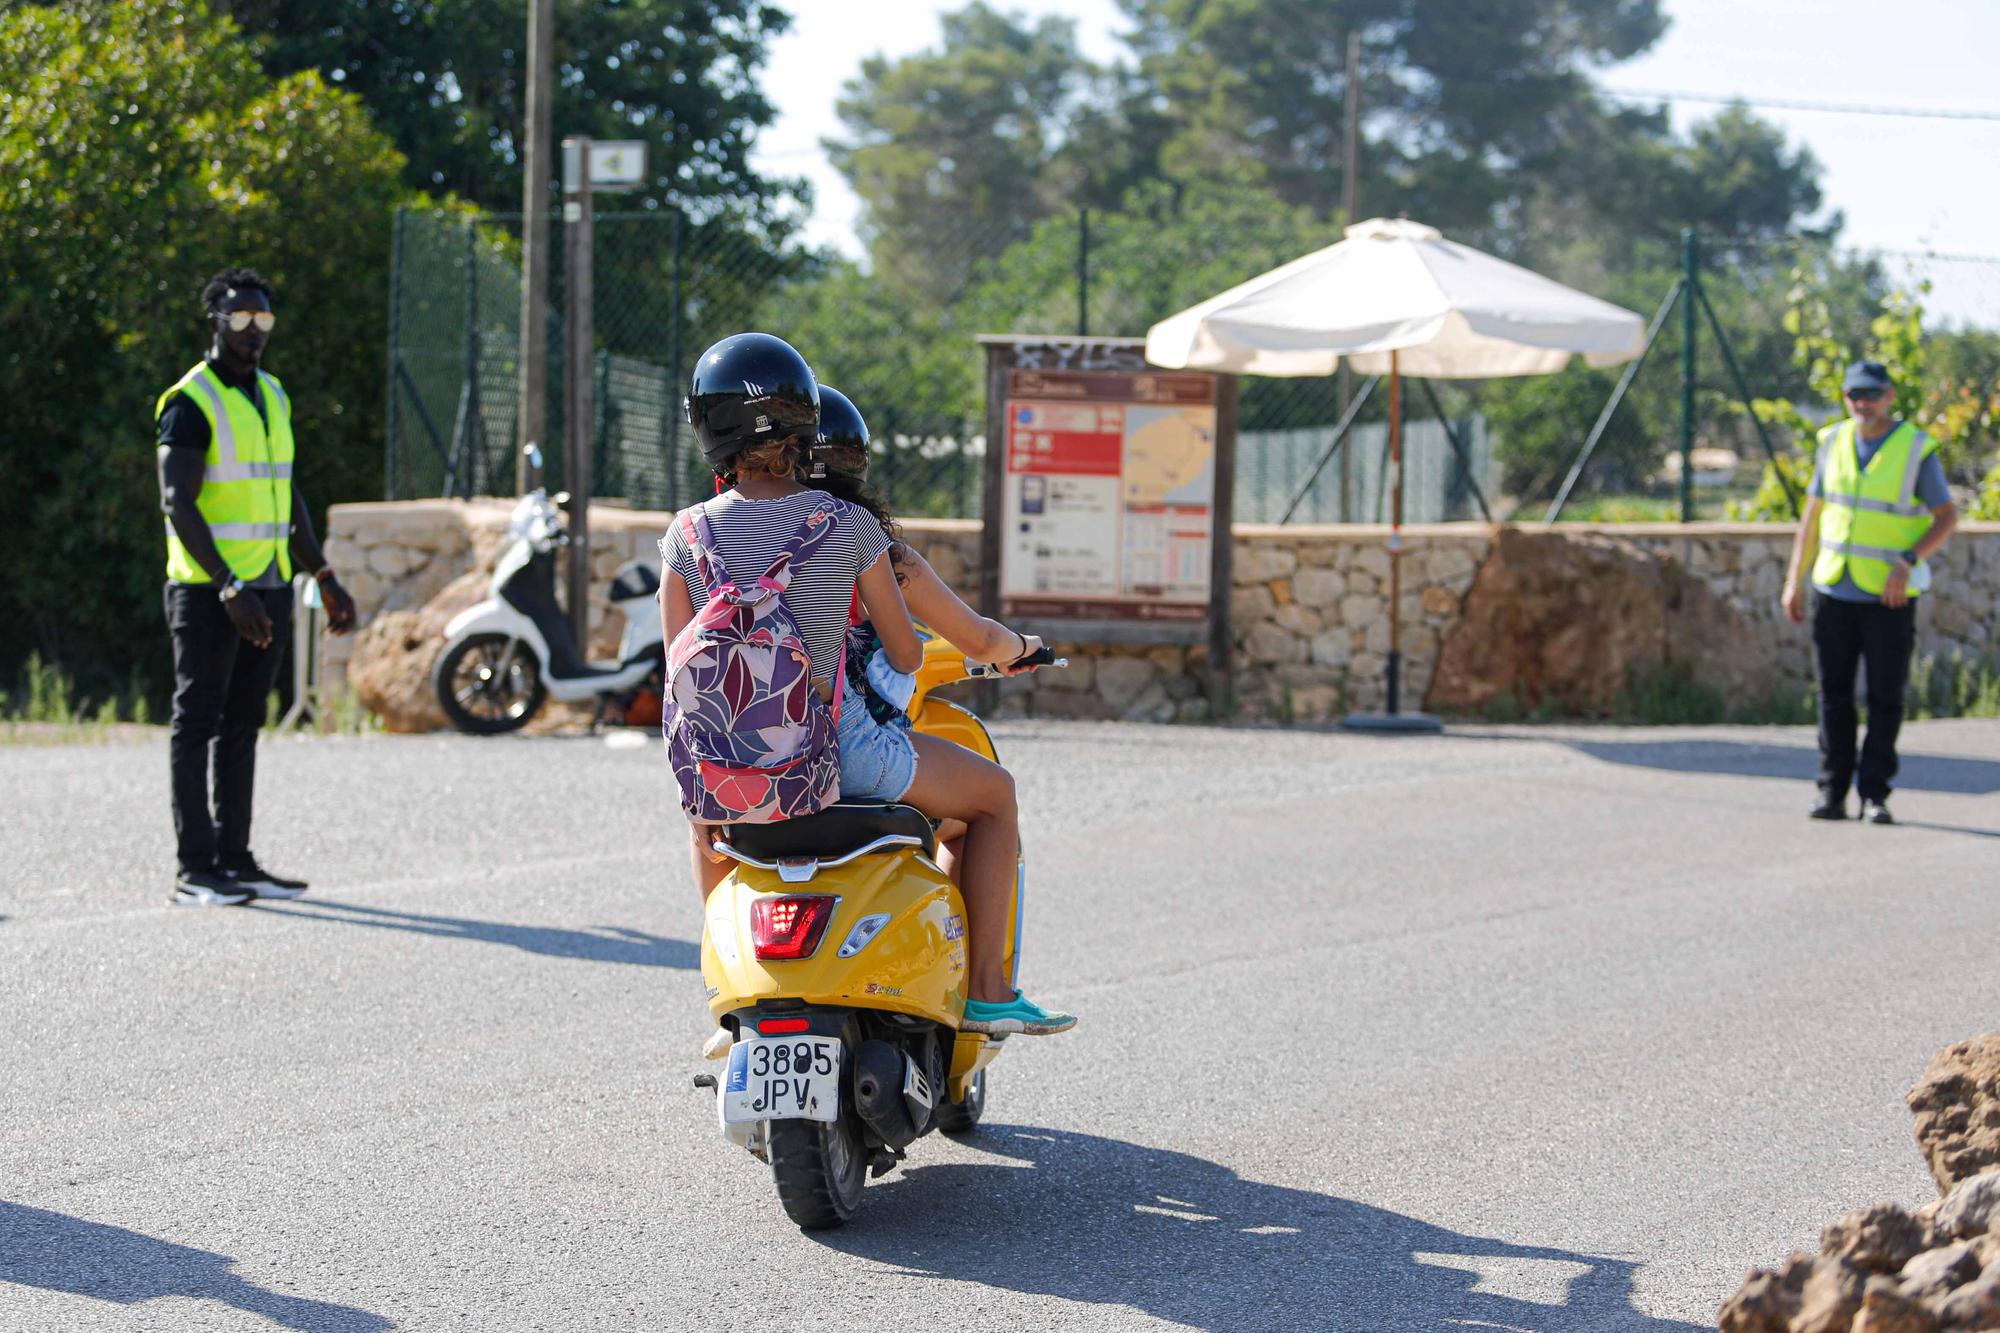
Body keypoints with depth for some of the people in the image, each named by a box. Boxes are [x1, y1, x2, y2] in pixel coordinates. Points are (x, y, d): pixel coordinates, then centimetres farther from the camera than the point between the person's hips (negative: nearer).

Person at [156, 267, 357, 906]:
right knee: (197, 724, -3)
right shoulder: (191, 402, -10)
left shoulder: (273, 396, 14)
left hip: (268, 588, 7)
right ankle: (195, 870, -3)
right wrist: (229, 587, -25)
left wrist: (325, 578, 15)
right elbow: (177, 504, -18)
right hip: (208, 590, -7)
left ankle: (235, 856, 15)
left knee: (242, 725, 10)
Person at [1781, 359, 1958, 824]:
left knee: (1886, 696, -1)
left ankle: (1874, 795, 4)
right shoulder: (1833, 442, 6)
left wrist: (1909, 561, -18)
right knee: (1833, 695, 4)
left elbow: (1947, 516, -3)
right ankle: (1832, 793, 8)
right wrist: (1795, 580, 8)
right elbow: (1813, 513, 12)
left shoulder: (1917, 450, -6)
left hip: (1889, 596, -3)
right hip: (1833, 591, 3)